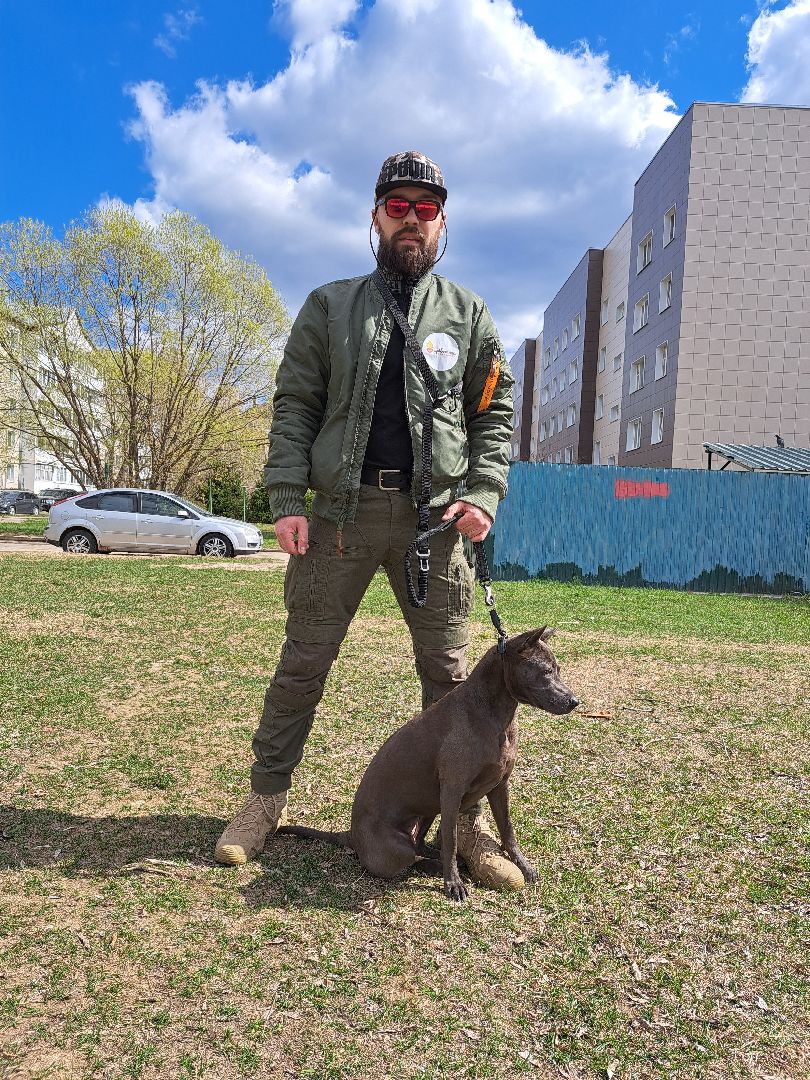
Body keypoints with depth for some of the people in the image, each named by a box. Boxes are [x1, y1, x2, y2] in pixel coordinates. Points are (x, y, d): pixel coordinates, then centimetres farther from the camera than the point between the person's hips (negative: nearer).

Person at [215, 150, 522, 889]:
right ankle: (267, 799, 22)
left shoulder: (468, 315, 14)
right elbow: (294, 407, 6)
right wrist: (287, 499, -6)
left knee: (448, 671, 5)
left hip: (434, 517, 1)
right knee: (303, 662, 6)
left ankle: (464, 817, 18)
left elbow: (495, 414, 11)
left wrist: (484, 494, -5)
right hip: (340, 511, 0)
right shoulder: (329, 307, 12)